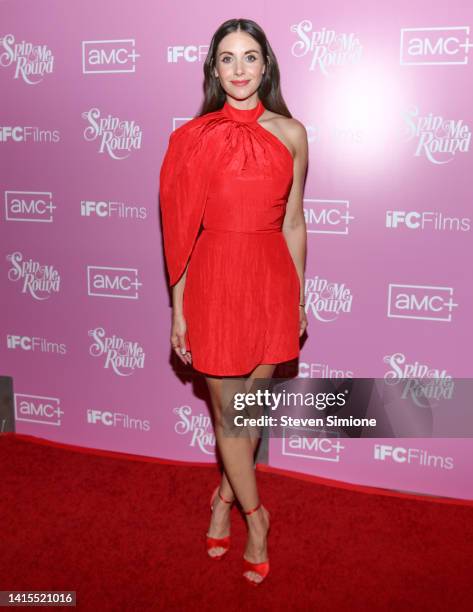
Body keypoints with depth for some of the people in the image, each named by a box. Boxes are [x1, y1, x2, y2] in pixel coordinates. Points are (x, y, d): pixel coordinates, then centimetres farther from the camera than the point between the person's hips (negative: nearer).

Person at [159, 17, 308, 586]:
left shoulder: (290, 133, 3)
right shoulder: (193, 136, -1)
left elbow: (293, 222, 8)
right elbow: (181, 228, 0)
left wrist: (299, 297, 10)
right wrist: (178, 308, -1)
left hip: (271, 281, 2)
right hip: (214, 280, -1)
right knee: (229, 414, 8)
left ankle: (226, 495, 40)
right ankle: (254, 515, 31)